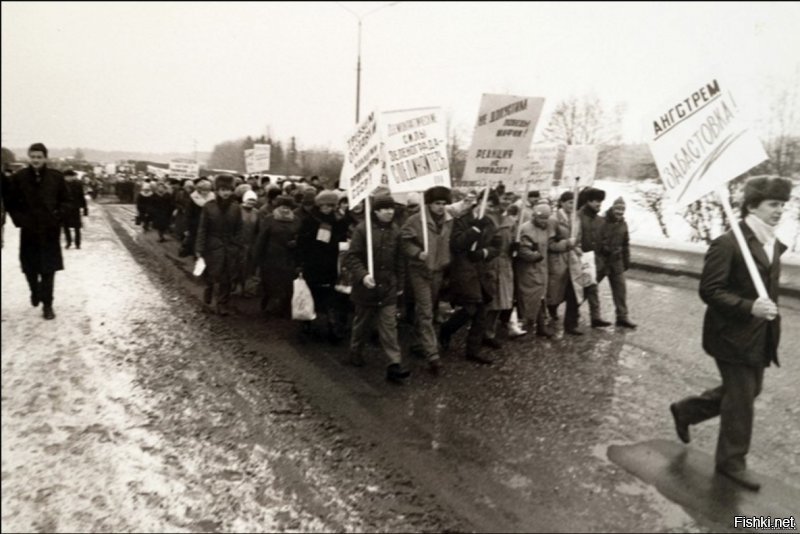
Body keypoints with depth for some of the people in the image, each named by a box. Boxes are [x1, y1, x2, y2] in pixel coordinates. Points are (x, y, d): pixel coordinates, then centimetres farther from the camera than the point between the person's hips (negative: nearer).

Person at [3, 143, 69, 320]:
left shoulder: (56, 177, -3)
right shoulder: (19, 177, -3)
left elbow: (65, 201, 6)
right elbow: (10, 201, 5)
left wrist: (57, 216, -6)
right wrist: (19, 219, -3)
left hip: (50, 231, -1)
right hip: (28, 231, 1)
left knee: (48, 269, 1)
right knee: (30, 267, 10)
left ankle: (47, 305, 9)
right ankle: (35, 291, 40)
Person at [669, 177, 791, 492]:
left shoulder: (773, 244, 9)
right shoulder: (728, 243, -19)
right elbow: (709, 291, -21)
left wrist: (769, 312, 13)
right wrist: (749, 307, -29)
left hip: (759, 337, 9)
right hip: (733, 336, -9)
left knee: (745, 392, 20)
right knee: (741, 400, 3)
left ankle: (685, 410, 38)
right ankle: (732, 461, 23)